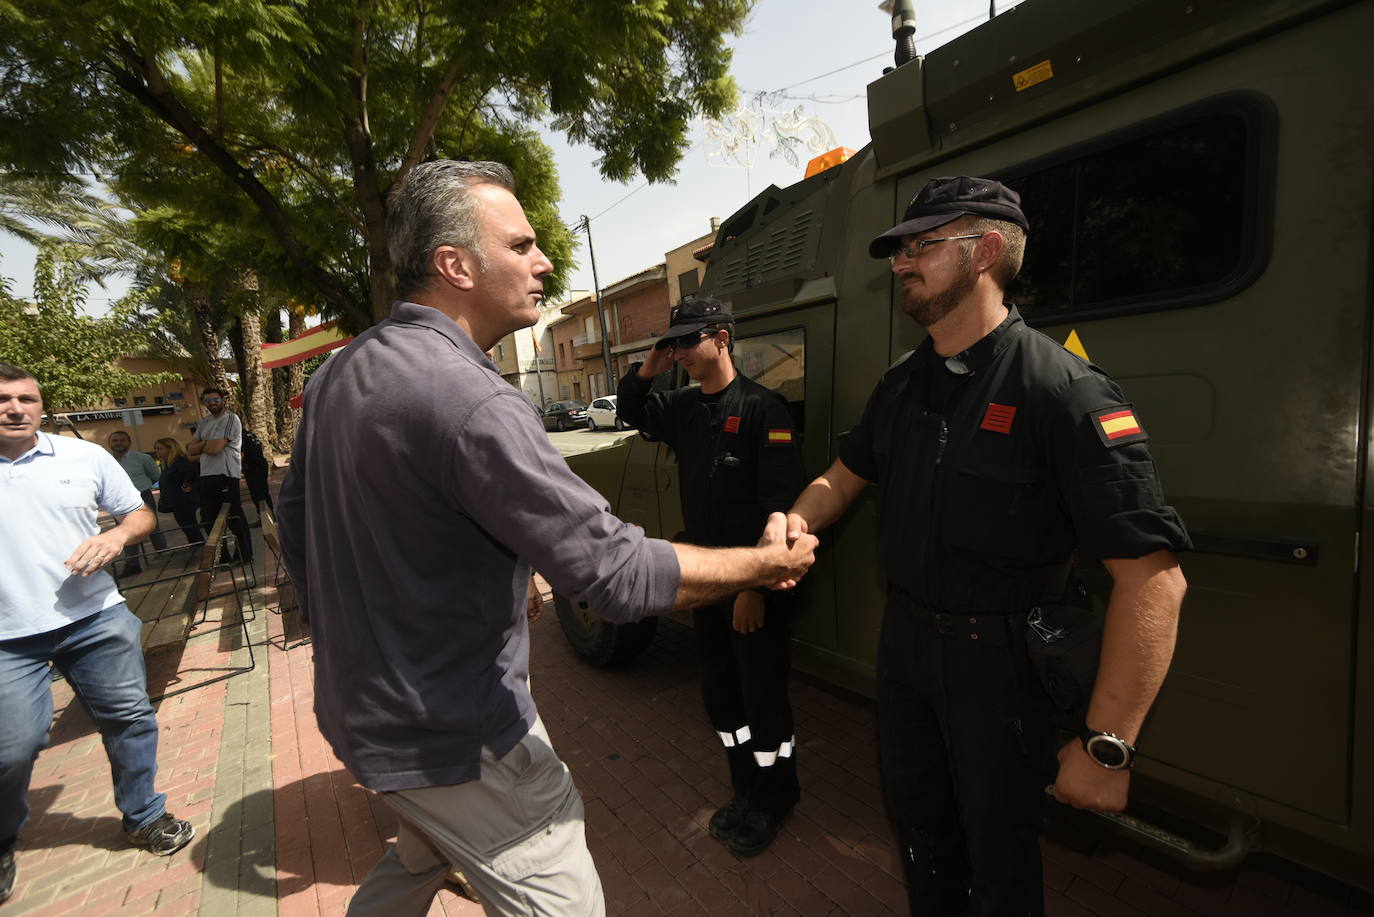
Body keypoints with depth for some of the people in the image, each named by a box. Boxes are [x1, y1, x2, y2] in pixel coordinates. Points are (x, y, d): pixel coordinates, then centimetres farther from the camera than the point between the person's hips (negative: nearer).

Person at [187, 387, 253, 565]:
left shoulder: (231, 419, -6)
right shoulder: (204, 422, 18)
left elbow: (215, 448, -15)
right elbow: (191, 450, 11)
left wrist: (201, 446, 4)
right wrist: (207, 444, -6)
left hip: (225, 475, -8)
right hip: (206, 476, 8)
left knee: (234, 519, -2)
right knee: (209, 520, 13)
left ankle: (246, 557, 8)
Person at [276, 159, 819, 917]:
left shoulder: (339, 371, 2)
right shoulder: (467, 398, -29)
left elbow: (293, 511, 13)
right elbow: (615, 571, -29)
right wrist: (768, 562, -16)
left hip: (361, 702, 9)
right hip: (451, 734, -9)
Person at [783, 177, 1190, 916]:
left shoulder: (1060, 391, -22)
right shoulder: (901, 383, 1)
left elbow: (1152, 578, -24)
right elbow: (845, 476, 12)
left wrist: (1106, 745, -23)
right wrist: (796, 521, -9)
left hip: (998, 660, -6)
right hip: (904, 639, 6)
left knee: (997, 854, 18)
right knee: (918, 823, 27)